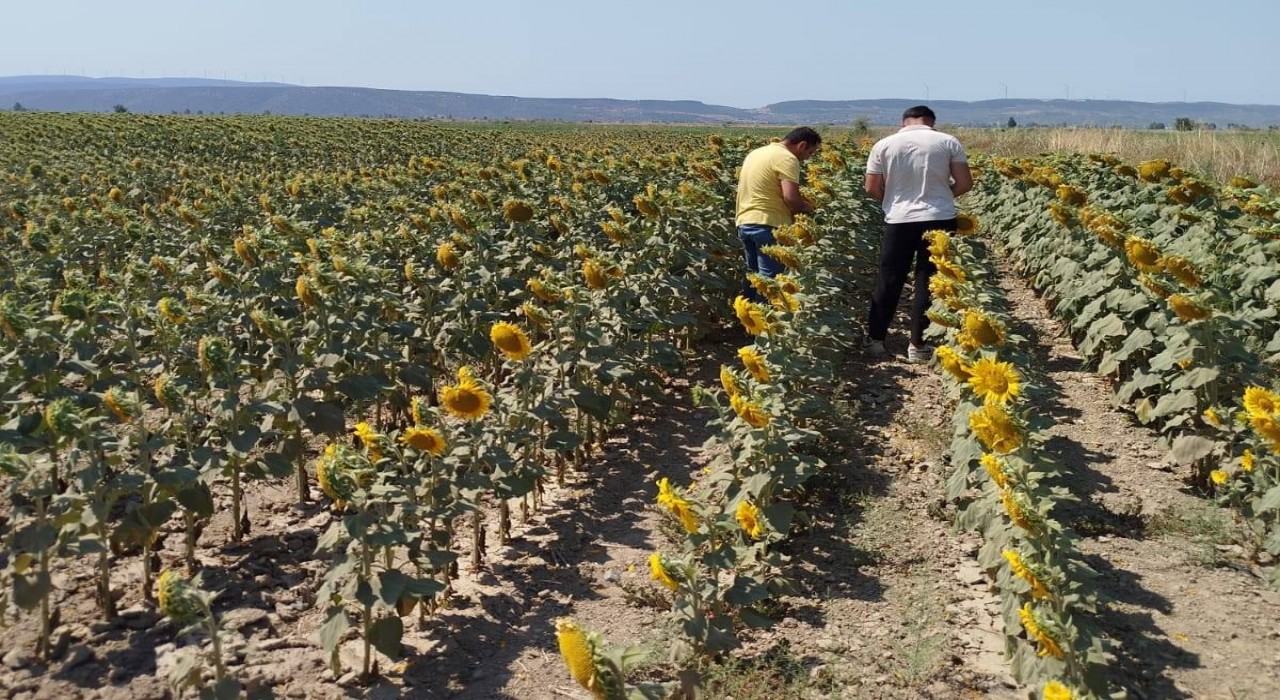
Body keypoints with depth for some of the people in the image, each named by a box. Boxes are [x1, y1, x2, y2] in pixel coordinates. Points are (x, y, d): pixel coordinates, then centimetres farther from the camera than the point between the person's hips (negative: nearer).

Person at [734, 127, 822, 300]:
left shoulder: (755, 153, 18)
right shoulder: (787, 158, -10)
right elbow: (790, 197, -19)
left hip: (744, 222, 9)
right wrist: (806, 208, 1)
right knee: (769, 279, -3)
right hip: (768, 224, -9)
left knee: (753, 275, 17)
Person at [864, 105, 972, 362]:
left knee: (888, 280, 11)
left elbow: (872, 188, 2)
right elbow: (965, 183, -1)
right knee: (928, 282, 6)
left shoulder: (884, 145, 1)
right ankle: (917, 344, 9)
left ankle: (875, 339, 18)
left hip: (899, 220, 1)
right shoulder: (948, 142, 1)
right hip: (939, 219, 0)